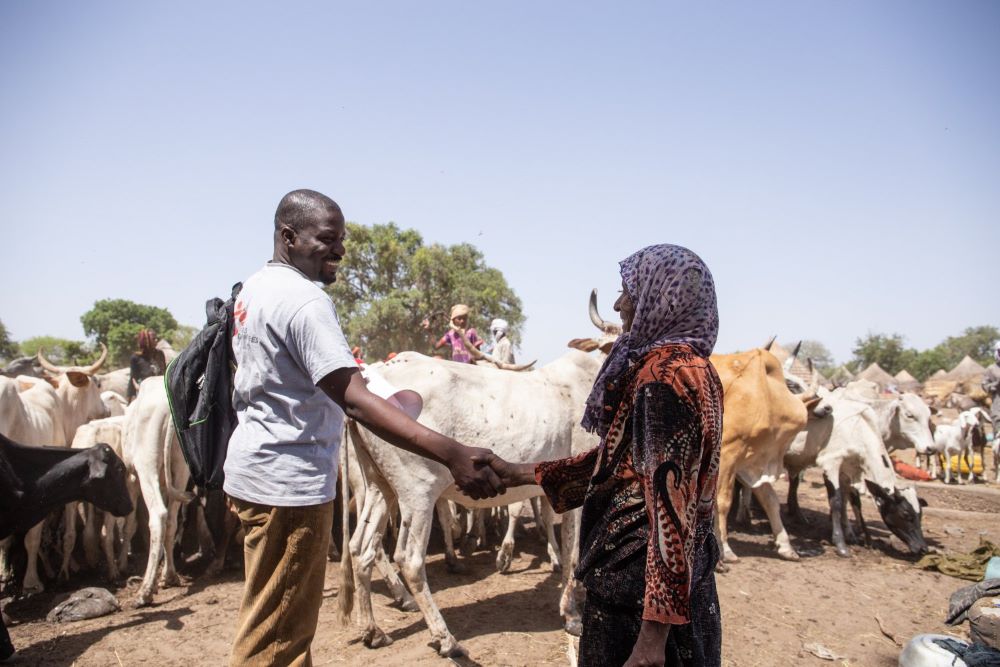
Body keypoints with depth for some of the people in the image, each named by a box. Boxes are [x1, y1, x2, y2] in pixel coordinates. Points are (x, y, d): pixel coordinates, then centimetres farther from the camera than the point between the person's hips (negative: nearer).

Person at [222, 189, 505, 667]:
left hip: (254, 467, 10)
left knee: (272, 621, 23)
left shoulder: (254, 287, 9)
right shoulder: (304, 300, -21)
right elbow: (355, 400, -32)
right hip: (288, 481, -10)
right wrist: (451, 454, -38)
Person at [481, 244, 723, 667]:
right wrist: (519, 474, 16)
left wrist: (654, 632, -24)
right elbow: (620, 460, 15)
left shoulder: (664, 373, -19)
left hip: (642, 581, -9)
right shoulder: (687, 364, 11)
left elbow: (672, 501, -24)